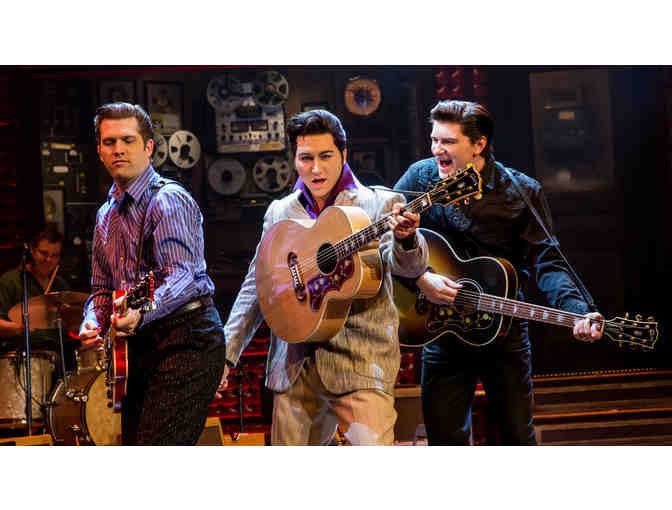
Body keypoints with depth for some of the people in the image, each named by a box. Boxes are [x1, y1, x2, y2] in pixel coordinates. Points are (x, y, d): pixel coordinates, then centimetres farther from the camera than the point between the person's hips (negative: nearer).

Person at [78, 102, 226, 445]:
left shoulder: (169, 200, -10)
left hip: (186, 338, -9)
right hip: (140, 344, 9)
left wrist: (141, 312, -41)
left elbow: (181, 274, -24)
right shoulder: (106, 215, 16)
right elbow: (102, 287, 24)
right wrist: (93, 323, 2)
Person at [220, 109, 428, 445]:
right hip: (293, 366, 4)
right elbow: (257, 286, 18)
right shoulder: (280, 212, 14)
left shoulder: (380, 206, 1)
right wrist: (227, 353, 11)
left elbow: (409, 267, -13)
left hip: (361, 362, -4)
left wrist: (405, 239, -37)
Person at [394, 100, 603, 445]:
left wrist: (577, 311, -29)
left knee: (517, 436, 7)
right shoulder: (421, 177, -3)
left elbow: (546, 264, -12)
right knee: (445, 440, 4)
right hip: (441, 332, 1)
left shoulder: (523, 193, -7)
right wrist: (419, 277, -19)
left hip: (504, 331, -1)